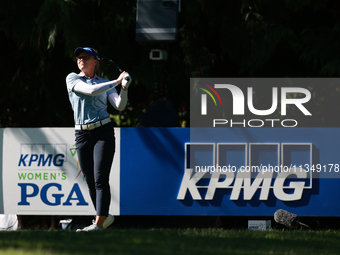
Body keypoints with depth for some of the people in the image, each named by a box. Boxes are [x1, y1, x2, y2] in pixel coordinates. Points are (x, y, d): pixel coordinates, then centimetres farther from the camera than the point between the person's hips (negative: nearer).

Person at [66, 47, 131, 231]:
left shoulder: (105, 84, 9)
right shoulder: (72, 79, 3)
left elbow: (120, 106, -3)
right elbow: (91, 90, -15)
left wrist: (124, 88, -19)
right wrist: (117, 82, -12)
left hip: (103, 132, -1)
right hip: (82, 134, 1)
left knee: (100, 179, -12)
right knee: (90, 181, 5)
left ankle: (99, 223, -16)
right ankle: (105, 216, 23)